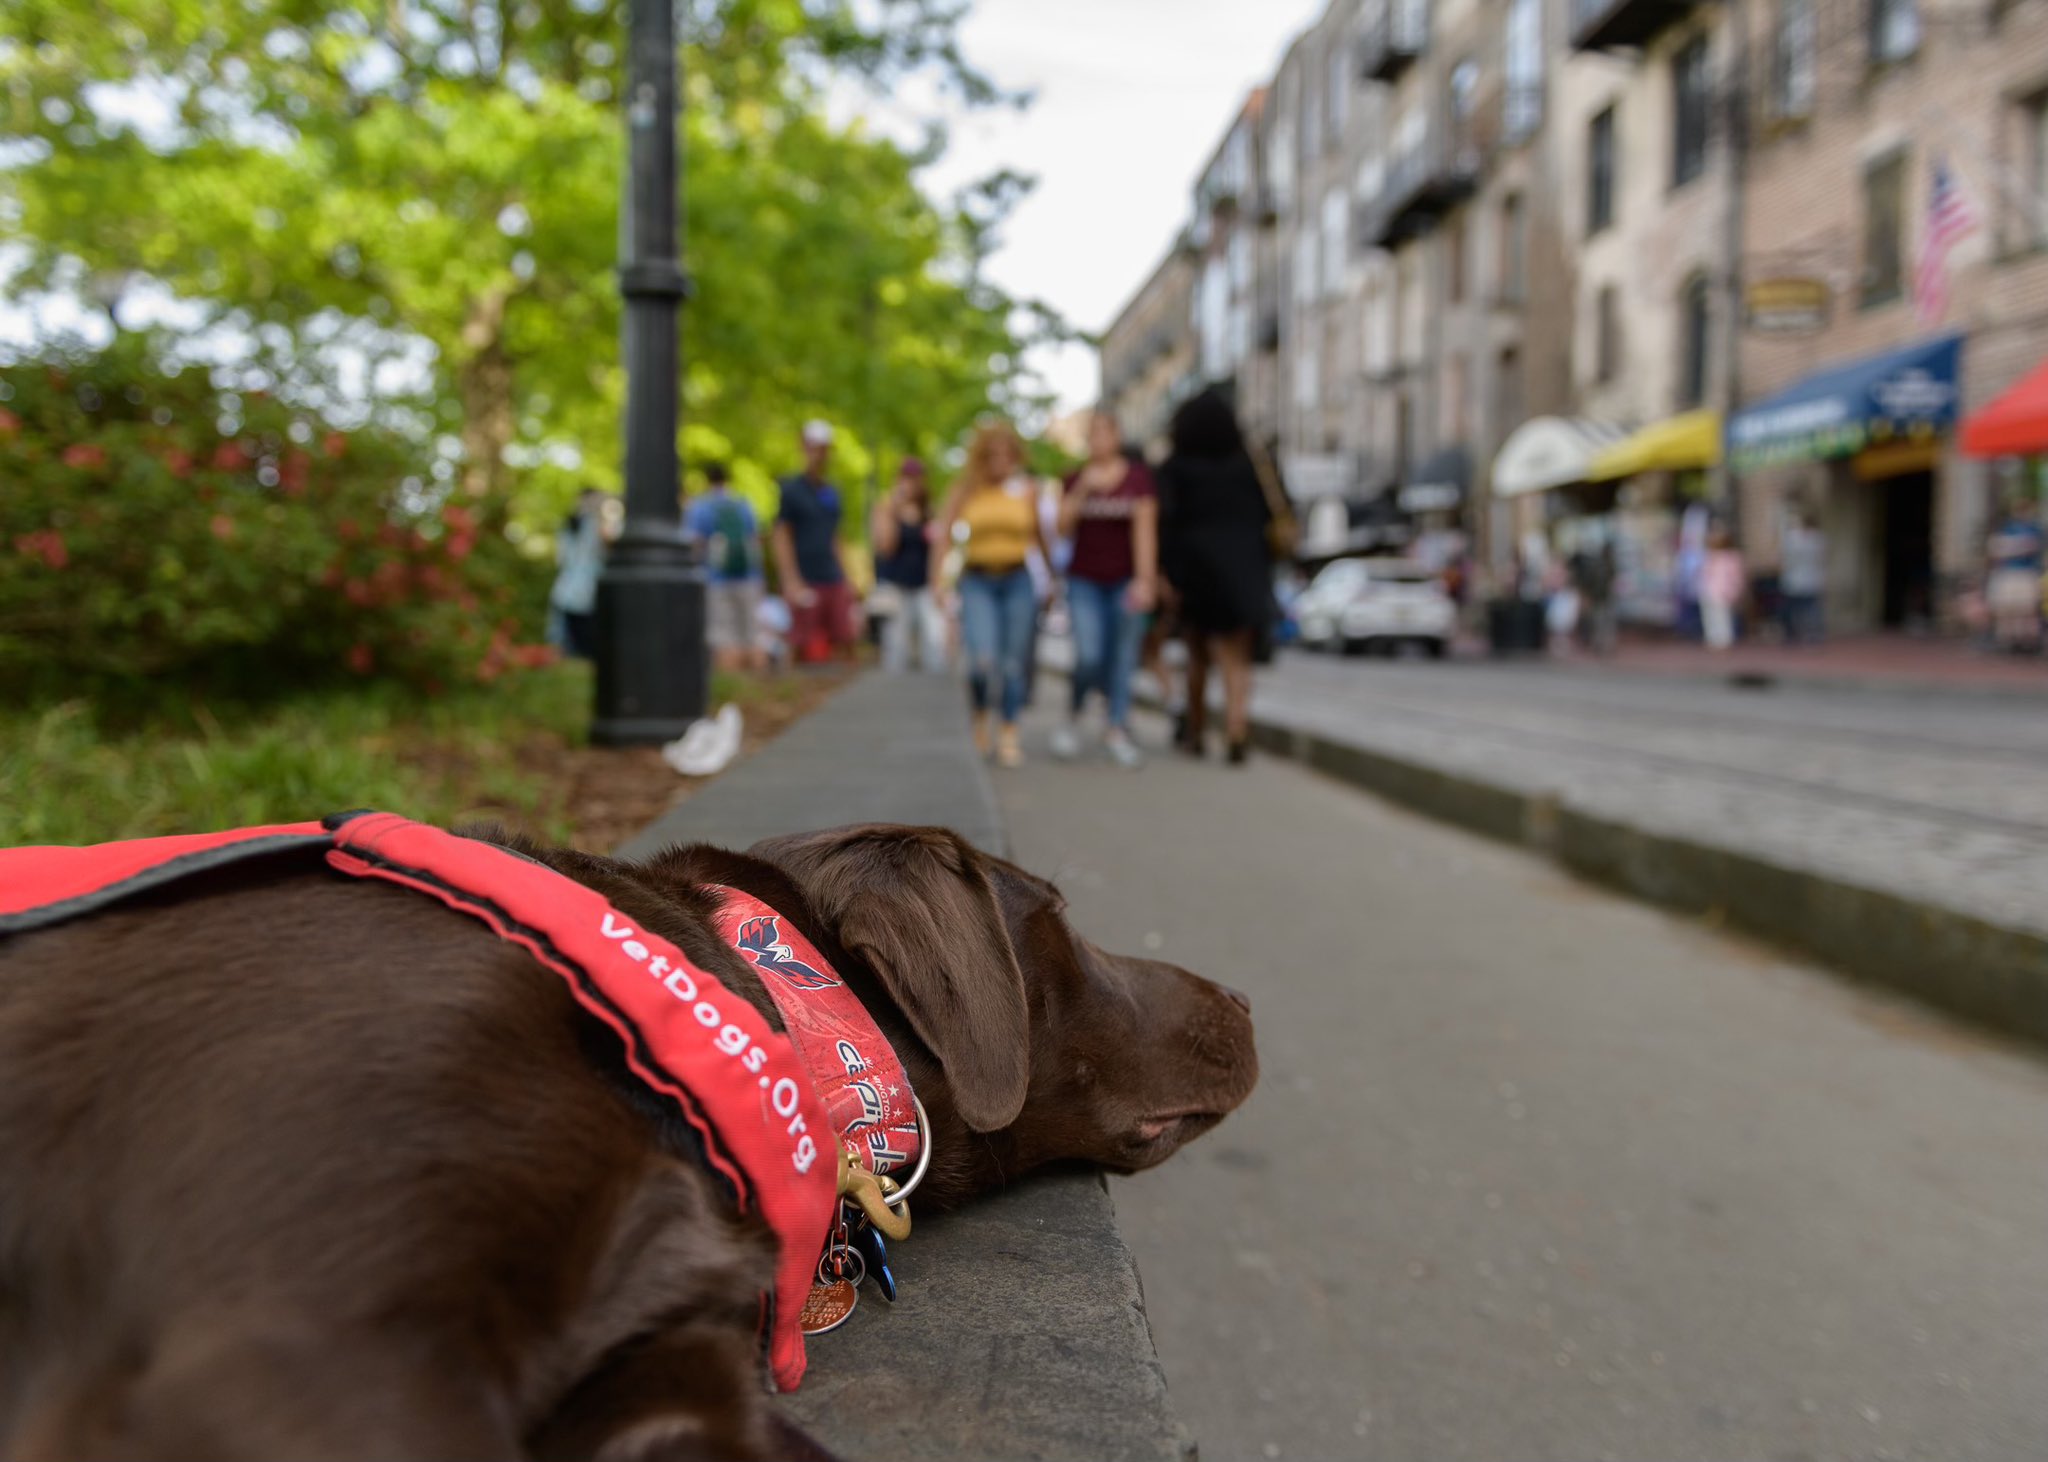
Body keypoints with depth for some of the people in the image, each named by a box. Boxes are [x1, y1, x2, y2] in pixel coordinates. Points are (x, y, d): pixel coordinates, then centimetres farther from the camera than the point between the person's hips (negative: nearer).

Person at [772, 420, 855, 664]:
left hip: (833, 581, 6)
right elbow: (781, 538, -6)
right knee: (809, 650, -5)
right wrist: (792, 582, -14)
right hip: (805, 582, -6)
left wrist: (844, 579, 15)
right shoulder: (791, 490, -1)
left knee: (846, 641, -1)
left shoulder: (832, 492, 17)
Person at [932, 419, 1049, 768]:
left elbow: (1040, 539, 14)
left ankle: (1008, 734, 11)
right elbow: (943, 536, 2)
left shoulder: (1026, 491, 6)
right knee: (984, 660, -15)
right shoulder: (964, 491, 4)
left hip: (1017, 582, 1)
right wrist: (937, 581, -8)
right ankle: (981, 714, 14)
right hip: (978, 583, -1)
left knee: (1012, 663, 0)